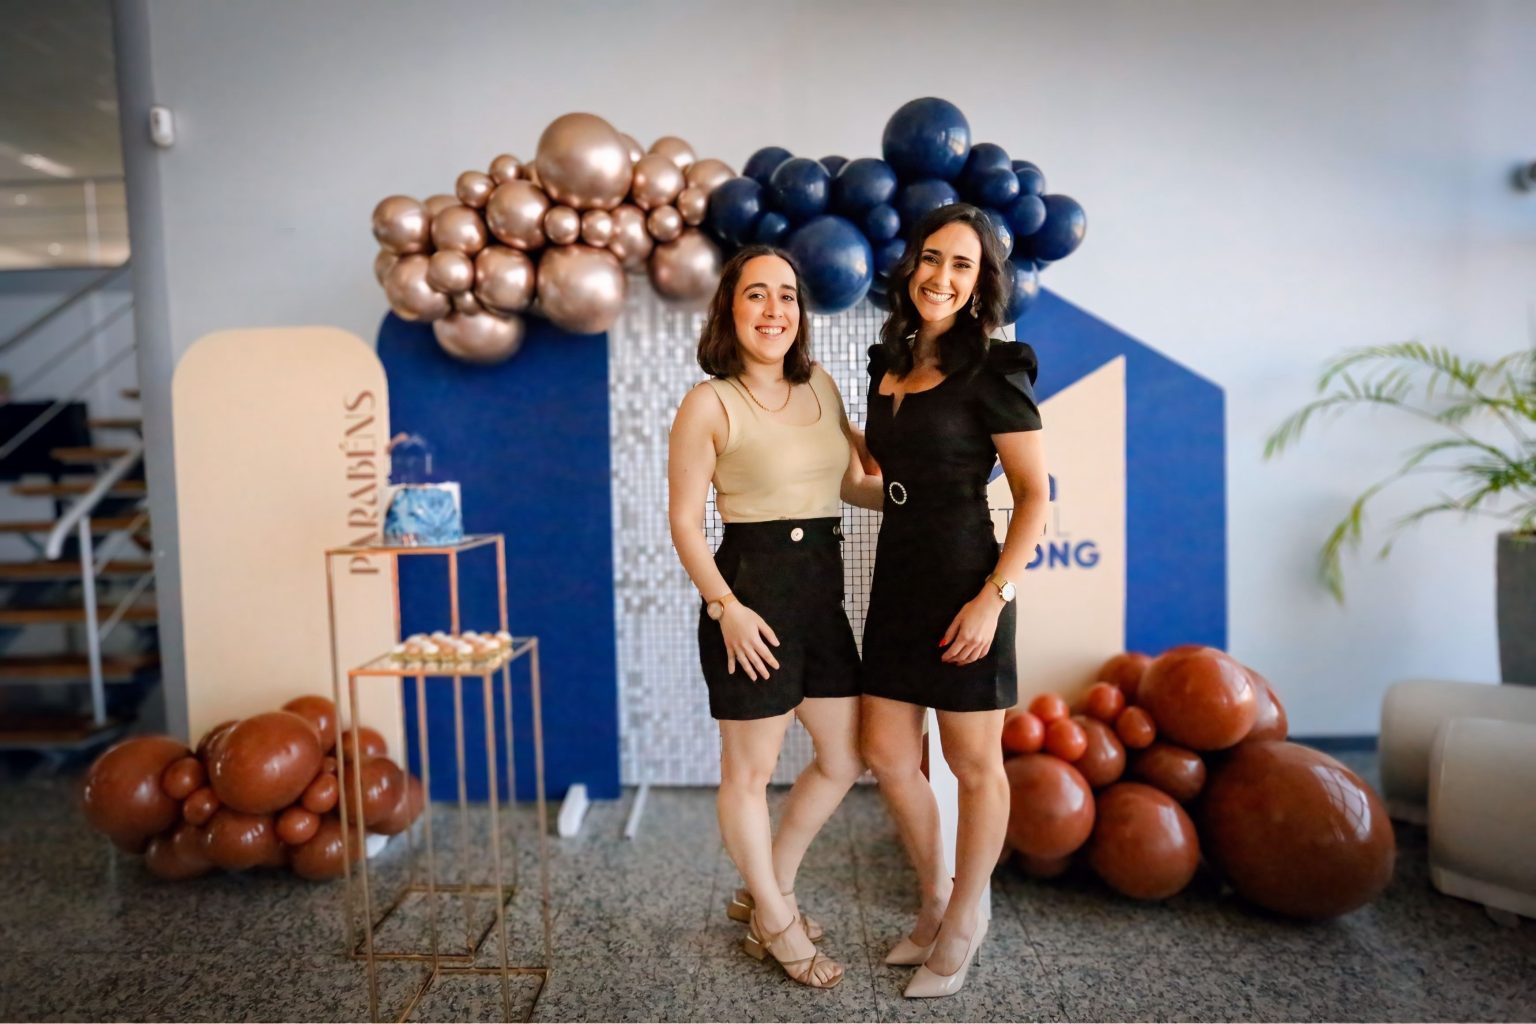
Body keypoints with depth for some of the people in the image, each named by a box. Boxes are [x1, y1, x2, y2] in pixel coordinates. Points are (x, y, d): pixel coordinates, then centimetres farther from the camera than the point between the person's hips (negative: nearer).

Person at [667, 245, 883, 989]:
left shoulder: (821, 386, 8)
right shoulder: (709, 404, -9)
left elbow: (853, 484, 16)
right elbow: (684, 521, -10)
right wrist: (725, 606, -18)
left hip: (822, 593, 7)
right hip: (751, 596, -7)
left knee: (844, 759, 17)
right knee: (750, 769, 10)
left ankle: (766, 892, 40)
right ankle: (777, 922, 35)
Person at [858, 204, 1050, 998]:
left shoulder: (991, 373, -10)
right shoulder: (888, 365, 10)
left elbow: (1033, 495, -12)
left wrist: (994, 597, -19)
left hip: (963, 582, -7)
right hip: (896, 577, 7)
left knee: (973, 763, 9)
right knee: (886, 754, 13)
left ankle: (963, 921, 31)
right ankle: (934, 900, 37)